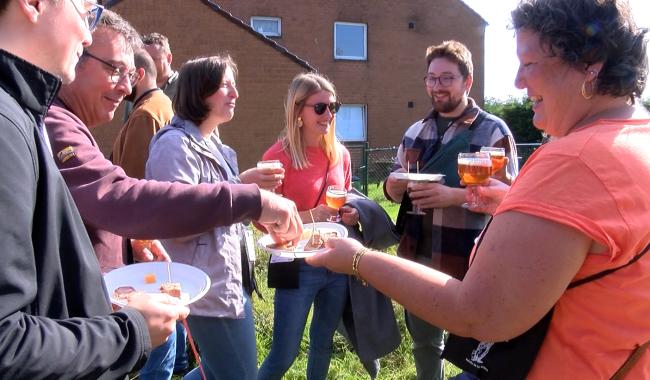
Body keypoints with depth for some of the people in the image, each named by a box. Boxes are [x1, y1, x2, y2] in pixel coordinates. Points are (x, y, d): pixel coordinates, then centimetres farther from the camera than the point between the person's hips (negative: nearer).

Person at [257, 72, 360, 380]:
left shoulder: (341, 154, 5)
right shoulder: (278, 155, -13)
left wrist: (352, 215, -3)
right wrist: (311, 216, -24)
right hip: (297, 266, -5)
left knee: (323, 342, 21)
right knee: (284, 355, 4)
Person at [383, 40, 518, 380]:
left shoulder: (493, 130, -7)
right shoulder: (415, 132, 11)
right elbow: (395, 183, 15)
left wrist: (452, 196, -27)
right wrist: (394, 186, -9)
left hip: (467, 262, -5)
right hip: (415, 256, 6)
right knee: (423, 340, 22)